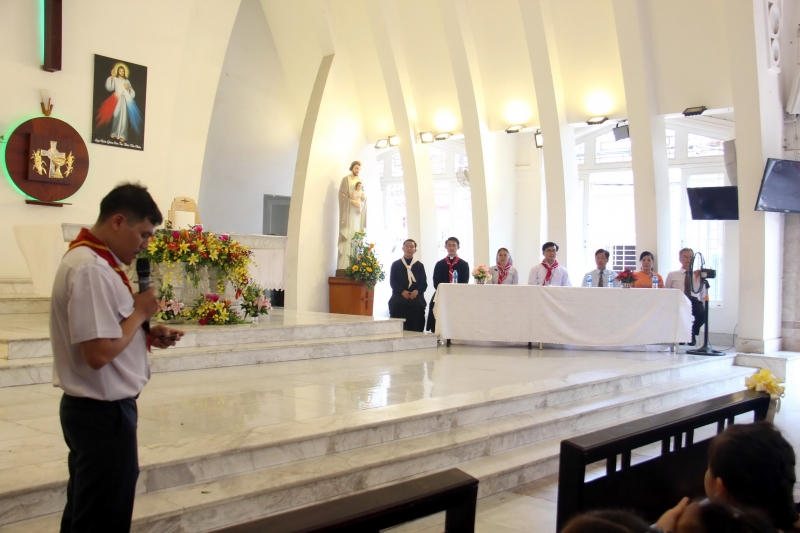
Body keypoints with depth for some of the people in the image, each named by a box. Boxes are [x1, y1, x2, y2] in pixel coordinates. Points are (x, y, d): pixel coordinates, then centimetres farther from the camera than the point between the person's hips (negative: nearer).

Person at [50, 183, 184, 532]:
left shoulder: (90, 260, 9)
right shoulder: (90, 268, -23)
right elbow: (99, 352, -28)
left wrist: (145, 336, 4)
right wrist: (140, 312, -16)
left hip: (93, 409, 10)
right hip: (103, 412, -10)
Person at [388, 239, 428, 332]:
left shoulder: (419, 265, 17)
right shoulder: (396, 264, 14)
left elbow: (424, 283, 9)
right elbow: (392, 282, 4)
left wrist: (417, 291, -13)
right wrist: (402, 291, -13)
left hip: (416, 299, 1)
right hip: (399, 299, -1)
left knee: (416, 327, -15)